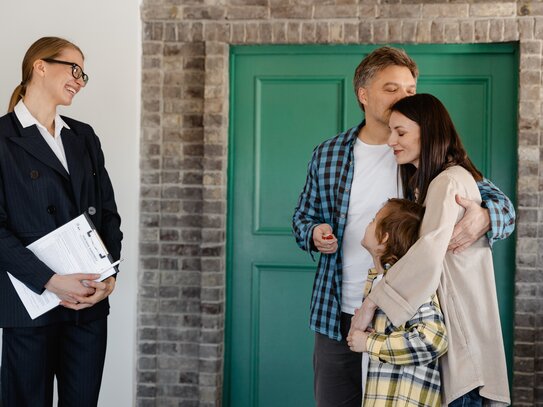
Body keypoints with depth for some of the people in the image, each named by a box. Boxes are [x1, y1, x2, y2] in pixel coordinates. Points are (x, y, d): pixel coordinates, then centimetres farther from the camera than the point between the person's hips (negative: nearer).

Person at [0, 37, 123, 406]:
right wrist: (49, 281, -18)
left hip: (90, 300, 5)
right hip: (32, 301, -5)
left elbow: (108, 210, 11)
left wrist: (110, 274, -3)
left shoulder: (84, 137, 14)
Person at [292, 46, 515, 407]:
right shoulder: (327, 155, 4)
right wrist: (314, 234, -9)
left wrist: (483, 217, -29)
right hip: (338, 318, 2)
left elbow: (503, 205, -4)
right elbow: (304, 214, 16)